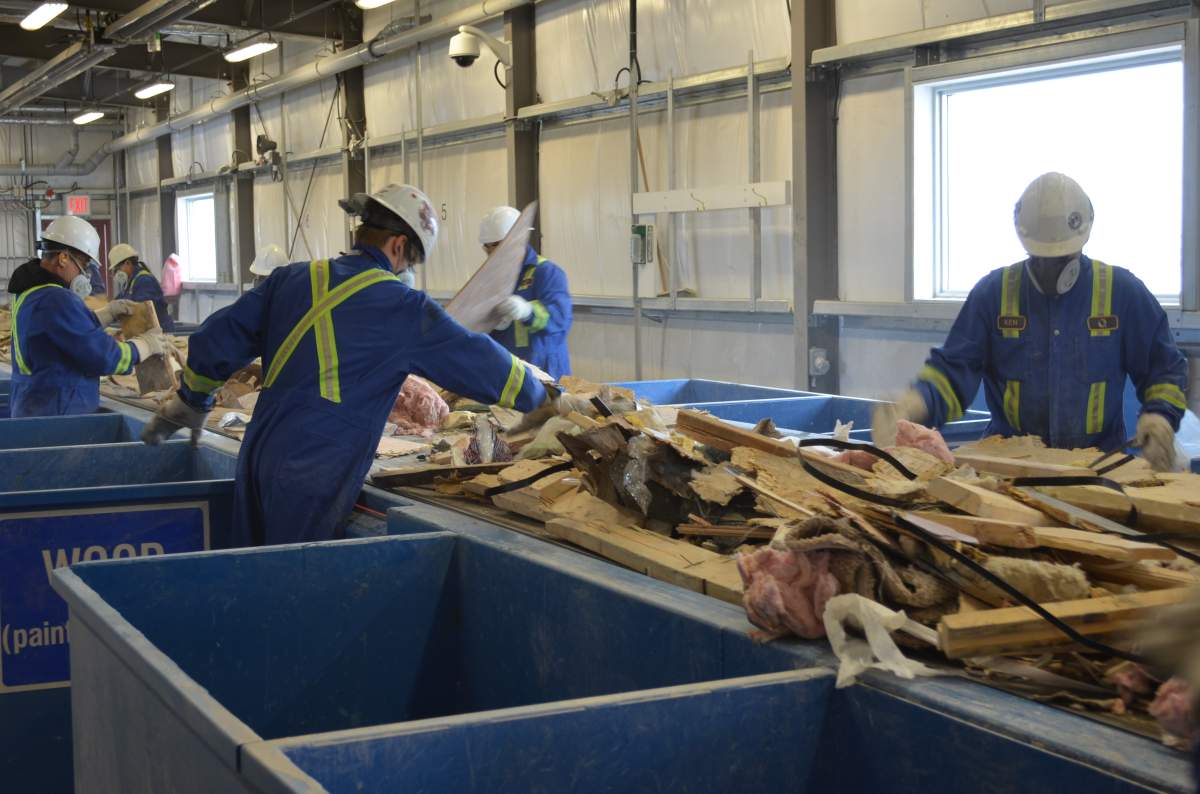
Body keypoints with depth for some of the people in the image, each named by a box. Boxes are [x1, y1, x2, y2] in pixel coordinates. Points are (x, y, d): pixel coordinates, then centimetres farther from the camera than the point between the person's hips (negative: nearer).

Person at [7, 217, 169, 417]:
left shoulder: (29, 292, 11)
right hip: (57, 416, -10)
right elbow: (105, 357, -19)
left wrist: (109, 313, 21)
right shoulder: (57, 301, -21)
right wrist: (146, 345, -4)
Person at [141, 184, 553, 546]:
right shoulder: (404, 310, -7)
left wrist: (190, 403, 29)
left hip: (256, 460, 6)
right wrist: (541, 395, 18)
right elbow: (480, 362, 2)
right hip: (311, 482, -6)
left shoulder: (290, 279, 9)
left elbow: (217, 341, 14)